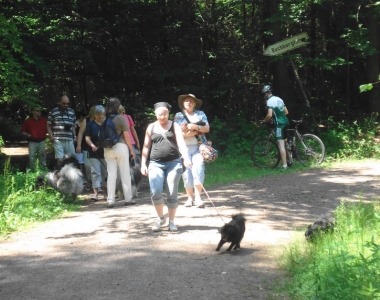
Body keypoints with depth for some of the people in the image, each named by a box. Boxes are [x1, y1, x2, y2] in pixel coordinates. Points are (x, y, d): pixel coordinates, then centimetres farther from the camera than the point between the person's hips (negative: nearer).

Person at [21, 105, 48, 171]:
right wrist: (28, 135, -9)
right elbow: (23, 131, 7)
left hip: (42, 142, 1)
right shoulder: (28, 121, 2)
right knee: (32, 158, -3)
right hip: (32, 143, -1)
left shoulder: (44, 120, 5)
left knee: (43, 158, 5)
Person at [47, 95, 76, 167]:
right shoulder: (53, 112, 4)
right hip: (58, 140, -4)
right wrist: (51, 136, -6)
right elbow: (49, 125, 6)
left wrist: (74, 136, 12)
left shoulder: (72, 112, 16)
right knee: (60, 160, -10)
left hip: (69, 140, 4)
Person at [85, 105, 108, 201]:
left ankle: (105, 190, 23)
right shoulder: (90, 124, 1)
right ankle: (96, 192, -12)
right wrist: (92, 145, -24)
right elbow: (87, 138, -5)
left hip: (105, 152, 3)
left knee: (105, 171, 10)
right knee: (95, 171, -9)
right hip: (94, 153, -3)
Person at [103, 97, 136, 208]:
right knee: (125, 174, 6)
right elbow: (126, 136, -8)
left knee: (111, 174, 6)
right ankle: (128, 199, 11)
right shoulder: (121, 118, -7)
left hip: (108, 149, 4)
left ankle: (110, 201, 4)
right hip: (120, 146, -3)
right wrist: (131, 149, 0)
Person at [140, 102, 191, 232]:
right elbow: (146, 147, 13)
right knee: (155, 192, -14)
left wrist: (186, 158, -24)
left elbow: (181, 143, -9)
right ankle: (160, 218, 9)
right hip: (156, 164, 1)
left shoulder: (174, 126, 4)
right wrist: (143, 164, 6)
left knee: (172, 194, 0)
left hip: (173, 163, -1)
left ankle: (171, 221, 15)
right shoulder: (151, 127, 10)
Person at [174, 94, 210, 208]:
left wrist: (195, 127, -13)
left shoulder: (200, 114, 13)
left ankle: (198, 197, -15)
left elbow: (207, 128, 4)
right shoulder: (178, 116, 11)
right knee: (187, 172, -3)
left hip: (198, 146, 0)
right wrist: (187, 133, -12)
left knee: (198, 169, -16)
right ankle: (190, 198, 5)